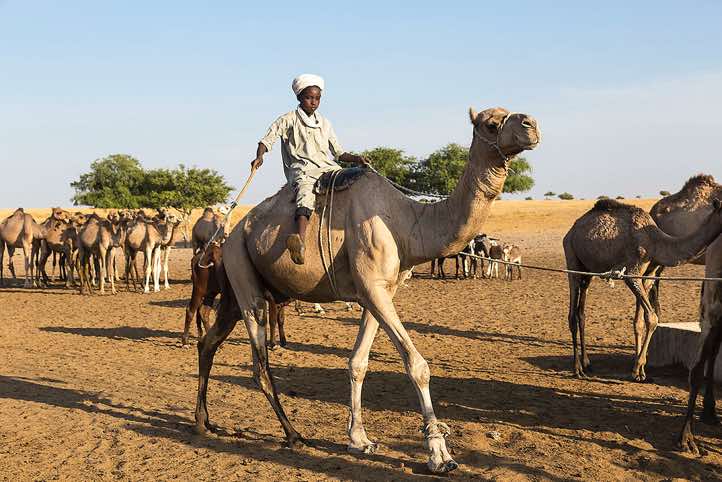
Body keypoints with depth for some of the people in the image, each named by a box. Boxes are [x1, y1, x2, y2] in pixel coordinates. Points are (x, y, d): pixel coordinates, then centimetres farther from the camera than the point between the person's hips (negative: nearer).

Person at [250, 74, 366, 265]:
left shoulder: (324, 123, 22)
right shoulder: (289, 120, 8)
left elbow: (339, 153, 23)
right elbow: (267, 139, 4)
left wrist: (355, 158, 5)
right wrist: (259, 156, -16)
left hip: (327, 167, 6)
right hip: (301, 169, -6)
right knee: (306, 190, -38)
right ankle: (301, 241, -61)